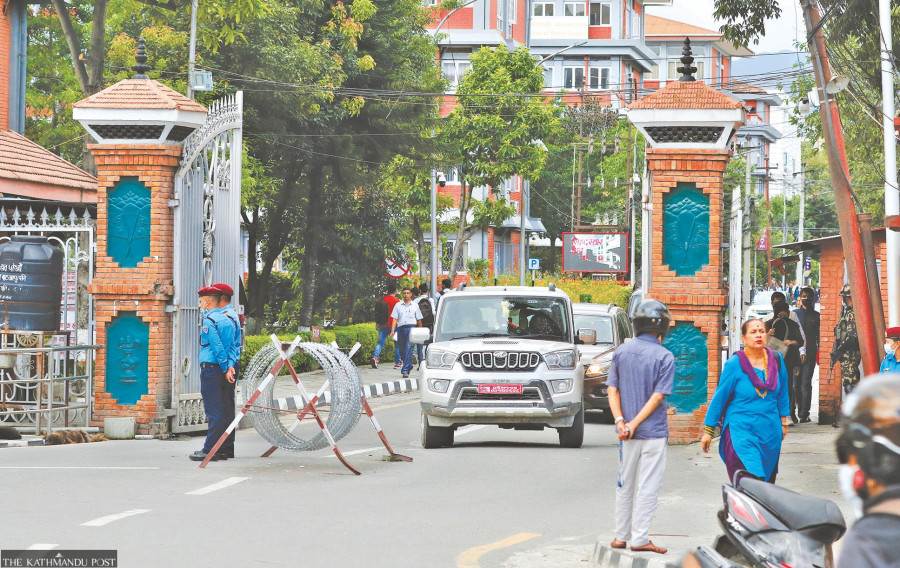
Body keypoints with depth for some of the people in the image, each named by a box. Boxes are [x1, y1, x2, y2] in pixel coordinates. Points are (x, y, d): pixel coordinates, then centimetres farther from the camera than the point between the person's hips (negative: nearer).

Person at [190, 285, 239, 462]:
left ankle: (209, 450, -7)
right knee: (226, 411, 9)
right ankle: (227, 448, 13)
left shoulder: (208, 320, -10)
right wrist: (230, 365, -2)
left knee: (214, 413, -8)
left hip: (211, 369, -8)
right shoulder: (227, 320, 14)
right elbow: (232, 345, 8)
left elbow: (218, 347, -16)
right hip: (223, 370, 8)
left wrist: (225, 369, -11)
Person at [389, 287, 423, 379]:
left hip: (411, 327, -2)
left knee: (408, 348, -15)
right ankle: (409, 365, 31)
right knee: (402, 350, 8)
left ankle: (405, 370, -19)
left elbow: (419, 319, 13)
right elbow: (394, 319, 6)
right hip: (401, 328, 3)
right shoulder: (398, 305, 12)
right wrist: (392, 330, -5)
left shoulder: (415, 305, 11)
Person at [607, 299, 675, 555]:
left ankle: (621, 536, 19)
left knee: (624, 485, 14)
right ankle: (639, 538, 0)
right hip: (654, 432, -4)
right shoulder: (664, 357, -10)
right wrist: (634, 424, -13)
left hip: (626, 432, 4)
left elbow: (613, 390, -1)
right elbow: (657, 397, -14)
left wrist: (620, 420, -8)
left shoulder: (621, 352, 3)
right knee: (648, 487, 1)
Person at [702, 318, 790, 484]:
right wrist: (708, 430, 2)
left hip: (770, 432, 5)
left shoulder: (776, 359, 3)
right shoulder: (734, 364, -8)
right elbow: (719, 397, -1)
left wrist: (783, 421, 21)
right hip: (741, 431, -5)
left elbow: (783, 393, 18)